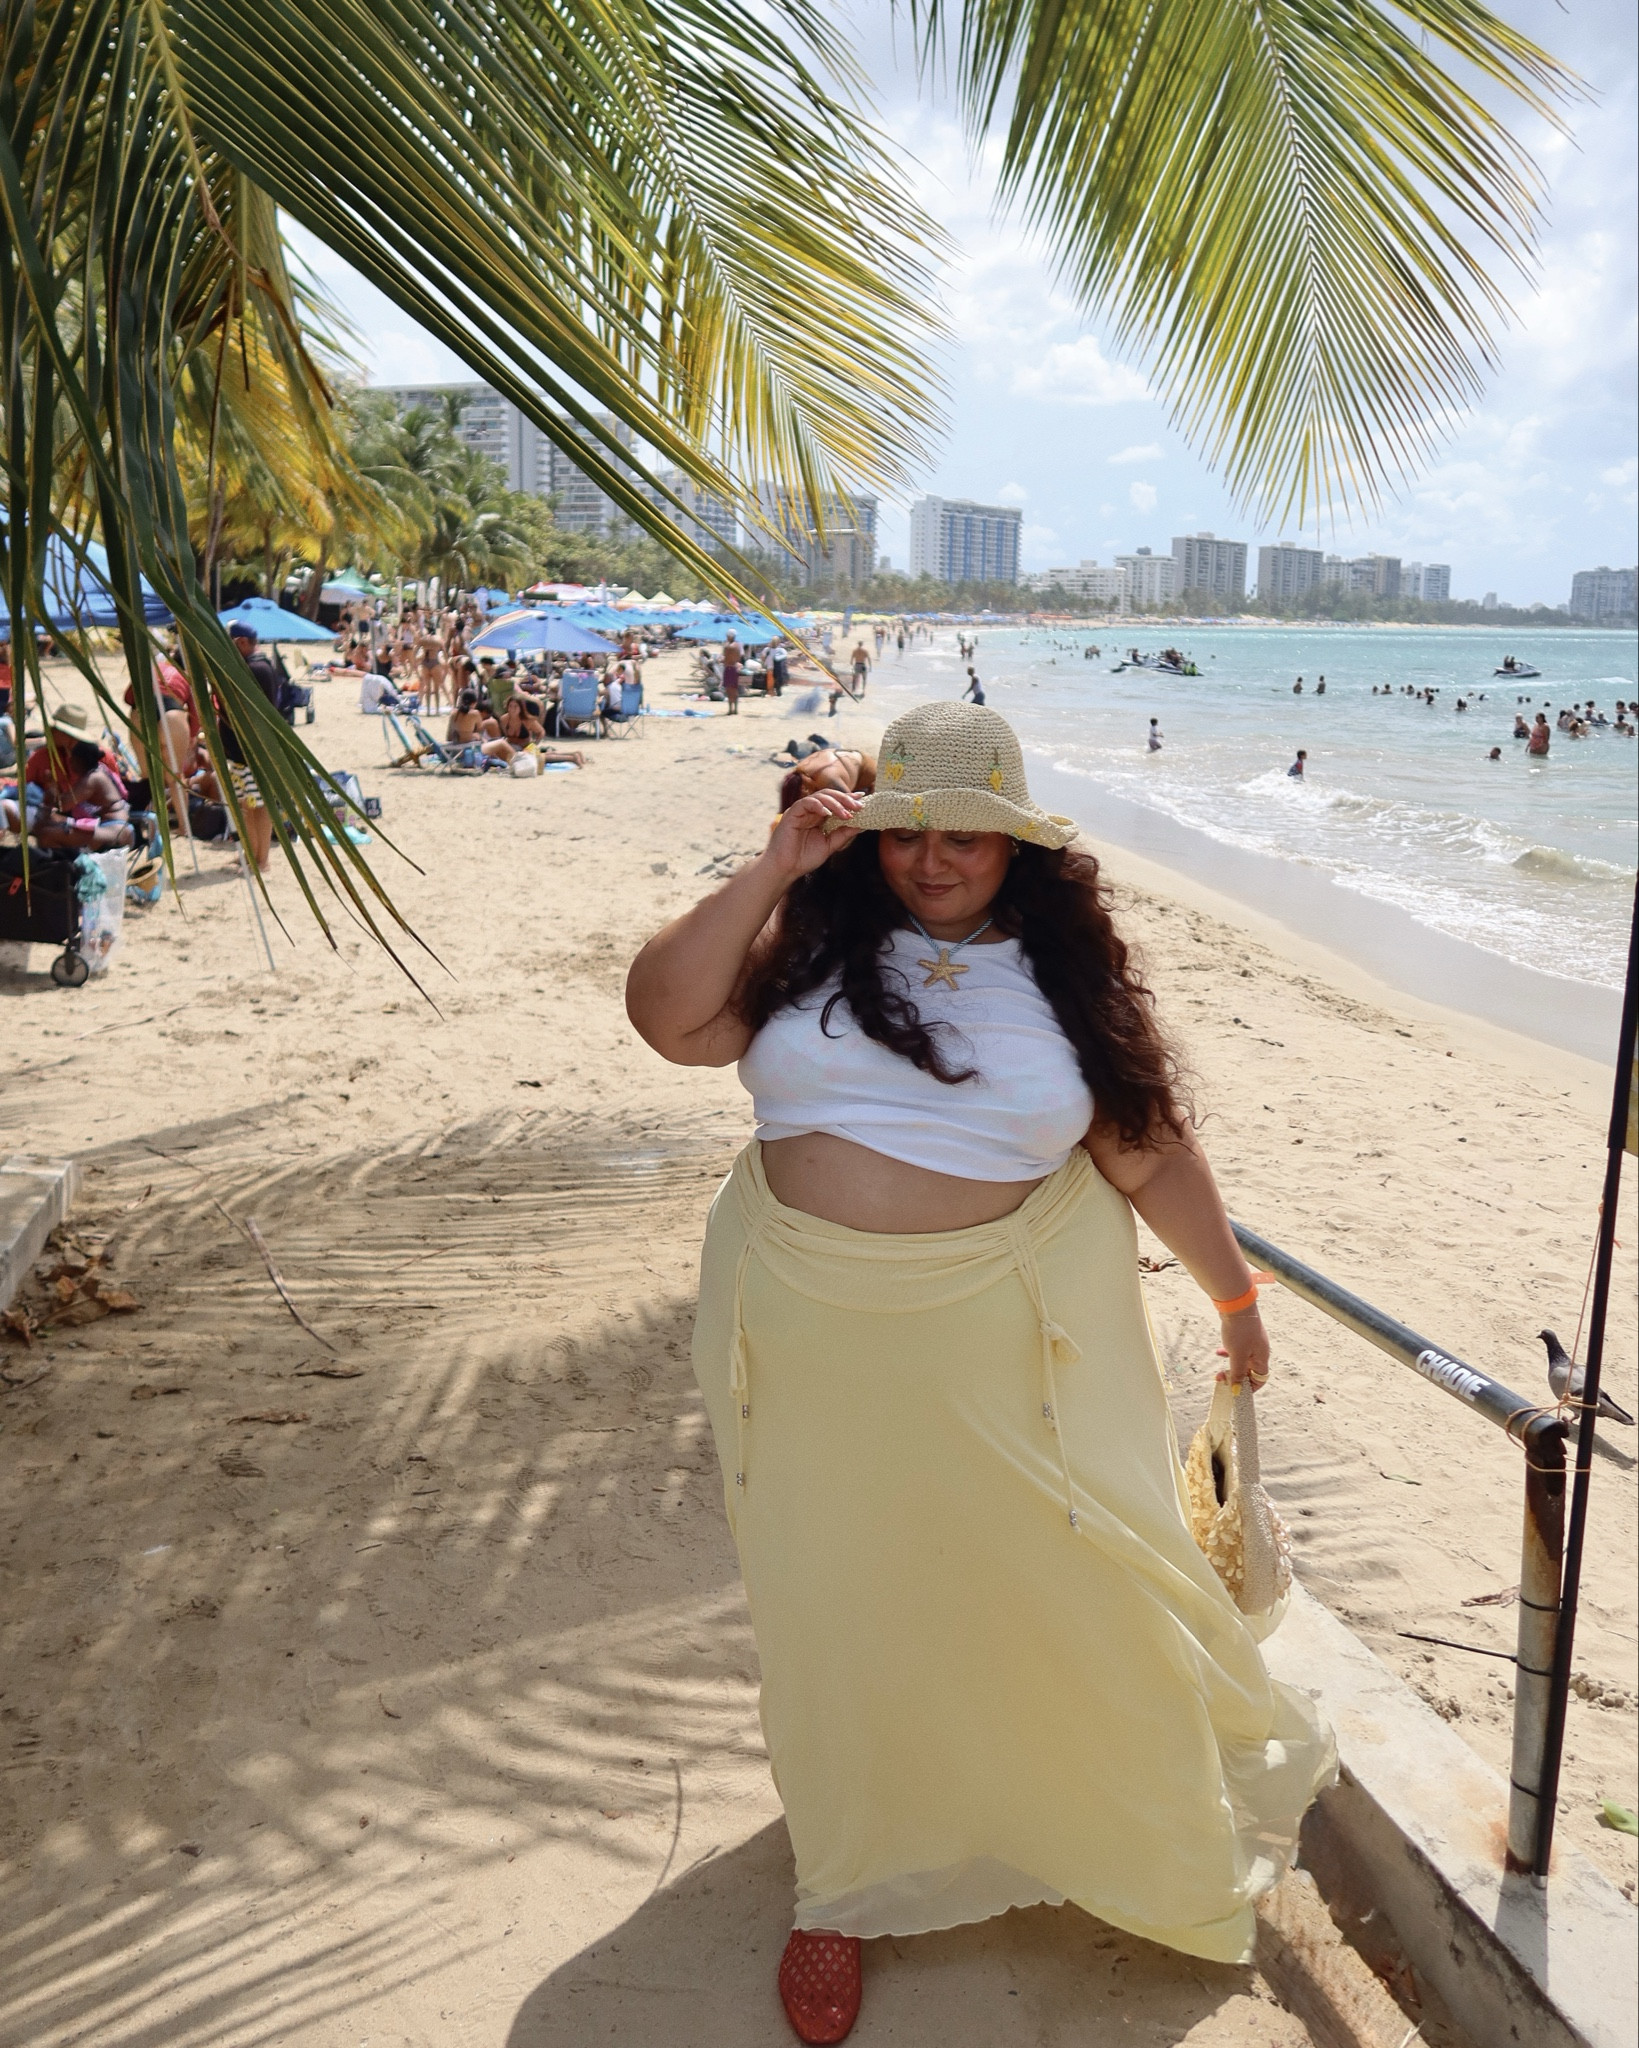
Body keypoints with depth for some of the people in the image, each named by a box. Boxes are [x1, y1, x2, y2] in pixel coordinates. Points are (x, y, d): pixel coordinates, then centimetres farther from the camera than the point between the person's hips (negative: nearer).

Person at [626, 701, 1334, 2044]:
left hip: (1010, 1336, -1)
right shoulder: (810, 941, -1)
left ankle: (1179, 1830, 37)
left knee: (1073, 1580, 6)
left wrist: (1234, 1289, 9)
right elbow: (667, 1018, -12)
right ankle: (856, 1880, 37)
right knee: (845, 1598, 13)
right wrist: (773, 872, -15)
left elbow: (1153, 1150, 4)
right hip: (816, 1339, 1)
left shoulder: (1068, 967, -1)